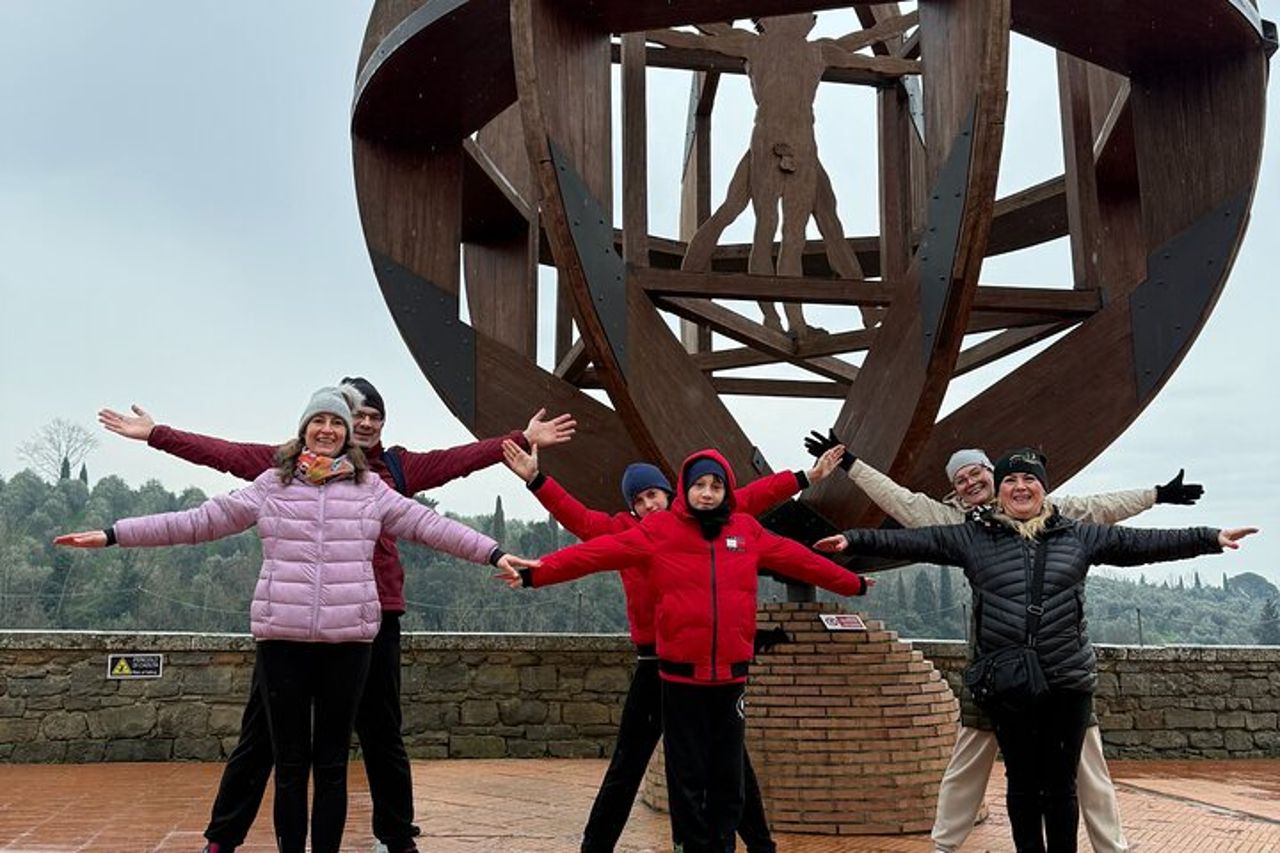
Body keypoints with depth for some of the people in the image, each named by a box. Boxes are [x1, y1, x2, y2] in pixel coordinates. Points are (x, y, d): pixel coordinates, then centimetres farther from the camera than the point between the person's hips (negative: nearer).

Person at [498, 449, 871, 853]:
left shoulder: (747, 531, 6)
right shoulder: (658, 530, -4)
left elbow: (797, 558, 16)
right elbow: (599, 552, -12)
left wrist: (851, 583, 24)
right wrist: (537, 572, -20)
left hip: (730, 674, 3)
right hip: (681, 675, -3)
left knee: (728, 774, 12)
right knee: (688, 776, 7)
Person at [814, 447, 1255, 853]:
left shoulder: (1079, 536, 7)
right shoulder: (973, 537, 2)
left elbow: (1141, 542, 7)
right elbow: (912, 541, -2)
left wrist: (1210, 537, 3)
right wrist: (855, 540, -12)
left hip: (1068, 682, 1)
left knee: (1061, 783, 7)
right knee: (1022, 782, 9)